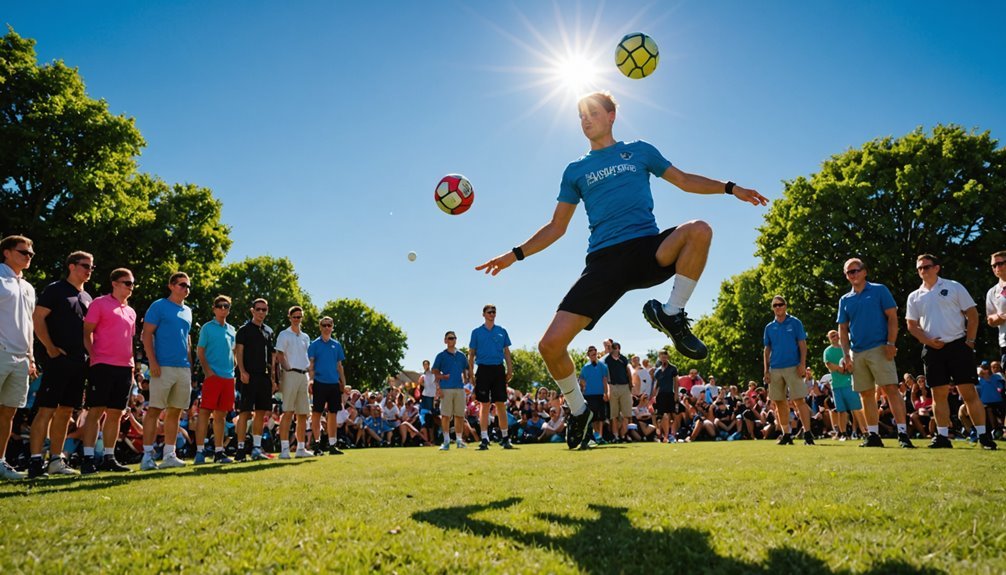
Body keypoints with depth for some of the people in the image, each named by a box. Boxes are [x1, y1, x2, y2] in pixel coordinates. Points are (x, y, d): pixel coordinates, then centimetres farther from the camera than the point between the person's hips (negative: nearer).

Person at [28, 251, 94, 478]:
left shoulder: (87, 297, 19)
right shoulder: (55, 289, -1)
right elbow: (37, 317, -8)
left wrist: (89, 353, 12)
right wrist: (50, 348, -14)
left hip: (79, 361, 7)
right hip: (58, 358, -7)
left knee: (66, 411, 9)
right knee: (46, 409, -9)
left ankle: (56, 460, 14)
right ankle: (35, 461, -8)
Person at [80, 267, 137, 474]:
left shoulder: (131, 312, 19)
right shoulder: (100, 303, 1)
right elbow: (87, 333, -3)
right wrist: (93, 356, -13)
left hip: (125, 368, 6)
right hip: (103, 365, -6)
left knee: (115, 414, 7)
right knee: (96, 410, -6)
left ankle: (109, 458, 13)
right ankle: (88, 458, -2)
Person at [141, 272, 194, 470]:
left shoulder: (187, 311, 18)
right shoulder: (159, 306, -1)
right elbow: (147, 335, -6)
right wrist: (153, 363, -14)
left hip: (184, 368, 7)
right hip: (163, 366, -6)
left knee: (175, 412, 7)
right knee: (155, 409, -6)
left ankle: (169, 455, 12)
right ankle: (148, 455, -2)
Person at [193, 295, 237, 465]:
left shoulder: (232, 330, 16)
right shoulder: (207, 328, 1)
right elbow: (200, 351, -3)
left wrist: (233, 370, 11)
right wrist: (207, 370, -14)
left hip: (228, 377, 6)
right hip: (213, 375, -5)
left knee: (221, 415, 9)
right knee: (205, 412, -7)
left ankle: (218, 451, 14)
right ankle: (200, 451, -5)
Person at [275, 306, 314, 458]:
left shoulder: (306, 337, 20)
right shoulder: (284, 335, 2)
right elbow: (279, 355, -4)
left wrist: (310, 377, 12)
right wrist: (288, 369, -14)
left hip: (304, 375, 6)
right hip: (291, 375, -6)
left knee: (303, 413, 6)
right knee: (288, 412, -11)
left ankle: (301, 448, 12)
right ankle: (284, 448, -10)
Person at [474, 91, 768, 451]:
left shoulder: (639, 151, 18)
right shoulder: (575, 171, 19)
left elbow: (684, 180, 23)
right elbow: (556, 228, 20)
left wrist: (730, 188, 11)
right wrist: (515, 255, 11)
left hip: (649, 249, 0)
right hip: (604, 260, 1)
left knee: (698, 230, -34)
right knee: (550, 345, -12)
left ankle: (671, 314, -14)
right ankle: (578, 411, 15)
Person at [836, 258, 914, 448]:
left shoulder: (879, 290, 4)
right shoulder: (845, 300, 15)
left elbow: (892, 317, -1)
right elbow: (843, 329, 15)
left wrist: (891, 343, -12)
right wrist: (846, 354, 5)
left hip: (879, 349, -4)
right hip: (856, 353, 5)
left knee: (891, 389, -12)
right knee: (866, 394, 6)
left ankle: (903, 434, -10)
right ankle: (873, 435, 11)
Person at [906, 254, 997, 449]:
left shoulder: (954, 287, 3)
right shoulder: (914, 297, 11)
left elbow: (973, 315, 2)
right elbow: (912, 325, 12)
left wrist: (970, 341, -6)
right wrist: (927, 341, -4)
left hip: (958, 345, -3)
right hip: (932, 349, 3)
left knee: (968, 391, -5)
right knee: (939, 393, 3)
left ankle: (983, 435, 2)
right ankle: (943, 436, 7)